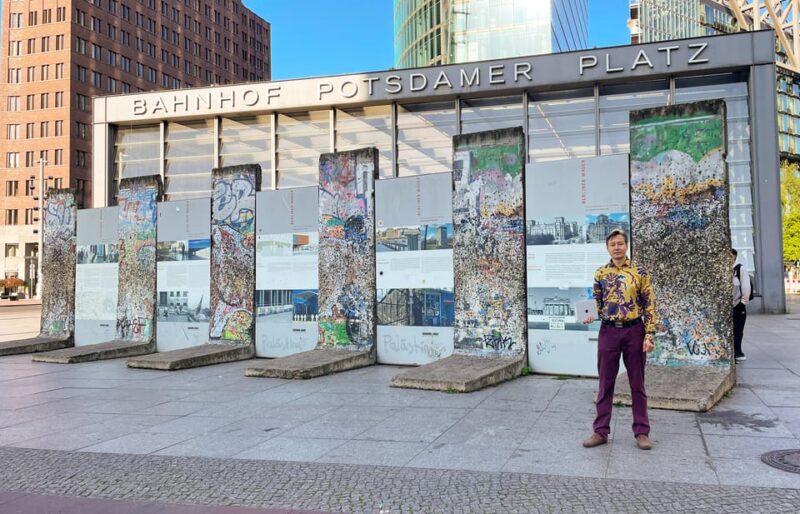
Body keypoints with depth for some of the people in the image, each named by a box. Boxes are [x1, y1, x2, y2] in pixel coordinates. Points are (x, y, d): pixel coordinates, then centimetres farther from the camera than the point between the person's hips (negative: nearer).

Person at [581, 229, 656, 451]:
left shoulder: (639, 271, -2)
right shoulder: (600, 273, 4)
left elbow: (649, 304, -3)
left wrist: (649, 335, -9)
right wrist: (591, 315, -8)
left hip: (634, 331, -2)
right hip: (608, 332, 2)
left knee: (637, 383, 8)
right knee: (605, 383, 7)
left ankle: (641, 432, 19)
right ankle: (601, 431, 15)